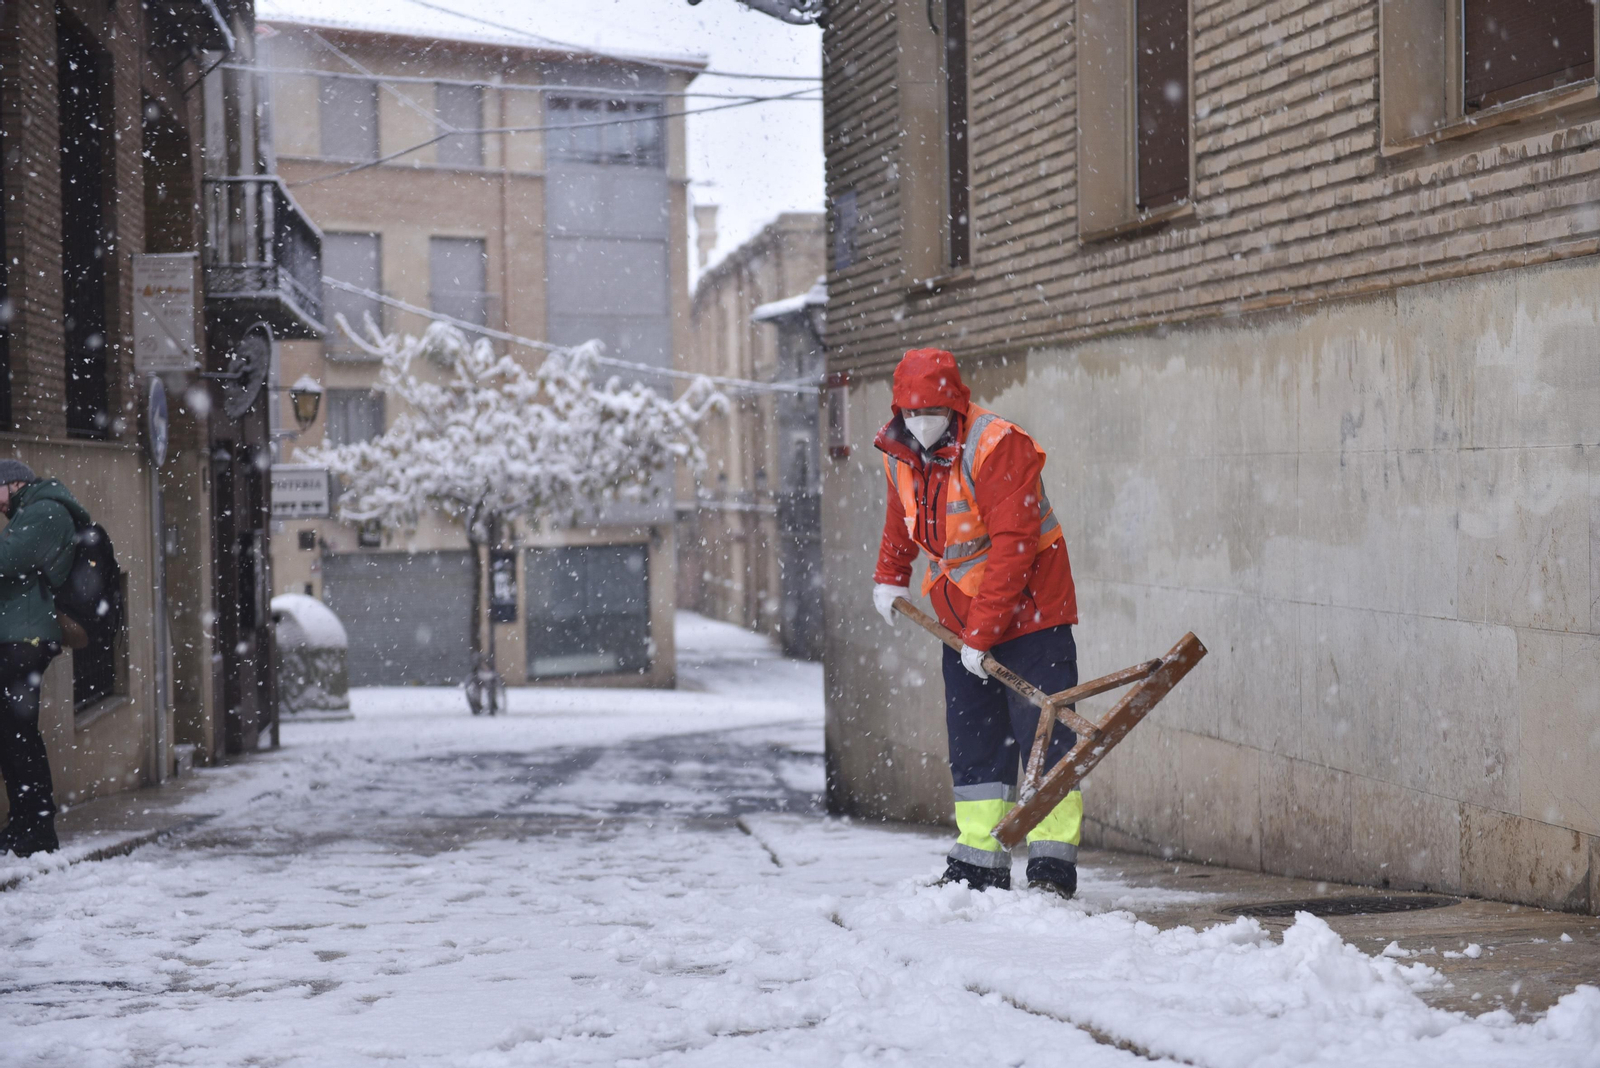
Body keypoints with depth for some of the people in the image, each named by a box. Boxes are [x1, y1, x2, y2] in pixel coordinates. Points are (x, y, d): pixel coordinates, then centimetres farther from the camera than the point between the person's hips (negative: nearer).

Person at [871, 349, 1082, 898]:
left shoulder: (997, 447, -22)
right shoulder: (900, 453, 2)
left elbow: (1012, 548, -25)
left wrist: (981, 634, -26)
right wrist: (890, 578, 26)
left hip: (1027, 610, -7)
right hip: (962, 619, 7)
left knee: (1042, 733, -7)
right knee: (973, 739, 6)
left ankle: (1053, 865, -4)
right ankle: (979, 863, 10)